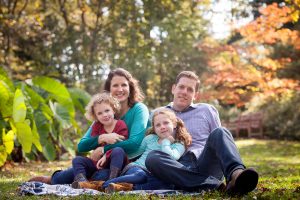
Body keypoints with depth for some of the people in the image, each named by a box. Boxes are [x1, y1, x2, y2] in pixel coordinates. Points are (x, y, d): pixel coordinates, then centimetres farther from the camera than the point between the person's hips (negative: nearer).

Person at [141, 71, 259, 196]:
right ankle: (214, 186, -40)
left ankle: (236, 174, -57)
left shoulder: (207, 110, 22)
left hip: (206, 164, 0)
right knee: (152, 158, -32)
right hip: (179, 169, 0)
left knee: (219, 132, -27)